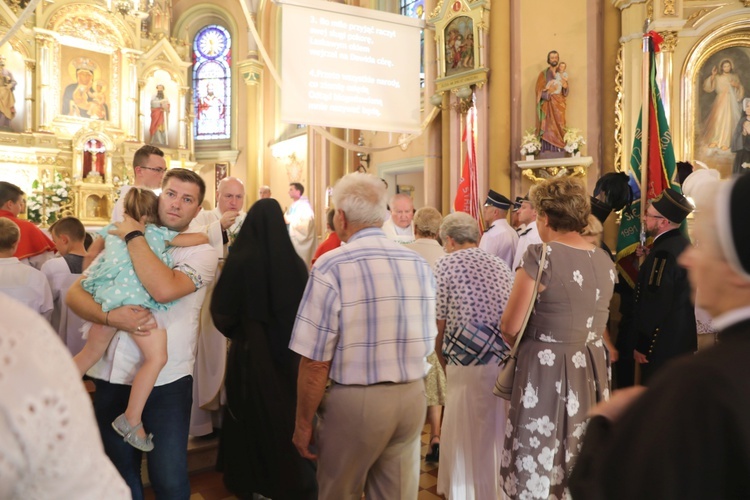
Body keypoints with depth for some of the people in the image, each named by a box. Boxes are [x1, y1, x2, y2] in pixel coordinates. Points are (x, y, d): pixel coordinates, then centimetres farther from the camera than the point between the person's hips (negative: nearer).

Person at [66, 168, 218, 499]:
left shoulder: (202, 252, -5)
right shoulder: (121, 244, 8)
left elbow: (164, 289, -24)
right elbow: (75, 293, 2)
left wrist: (133, 236, -13)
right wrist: (111, 317, -18)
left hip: (166, 381, -4)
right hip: (112, 376, 4)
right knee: (119, 473, 19)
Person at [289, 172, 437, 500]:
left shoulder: (331, 267, -15)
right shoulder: (420, 264, 3)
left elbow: (315, 362, -15)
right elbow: (427, 344, 9)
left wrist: (303, 423, -4)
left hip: (356, 400, -5)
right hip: (412, 397, 5)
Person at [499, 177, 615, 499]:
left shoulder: (541, 256, -16)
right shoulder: (605, 261, 4)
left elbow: (510, 327, -13)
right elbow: (593, 320, 14)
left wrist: (522, 347, 6)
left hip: (546, 371, -7)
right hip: (592, 369, 7)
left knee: (538, 468, 6)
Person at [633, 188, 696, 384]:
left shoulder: (664, 253, -22)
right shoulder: (684, 244, 7)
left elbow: (654, 305, -22)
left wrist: (642, 346, -16)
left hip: (662, 346, -10)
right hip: (684, 341, 10)